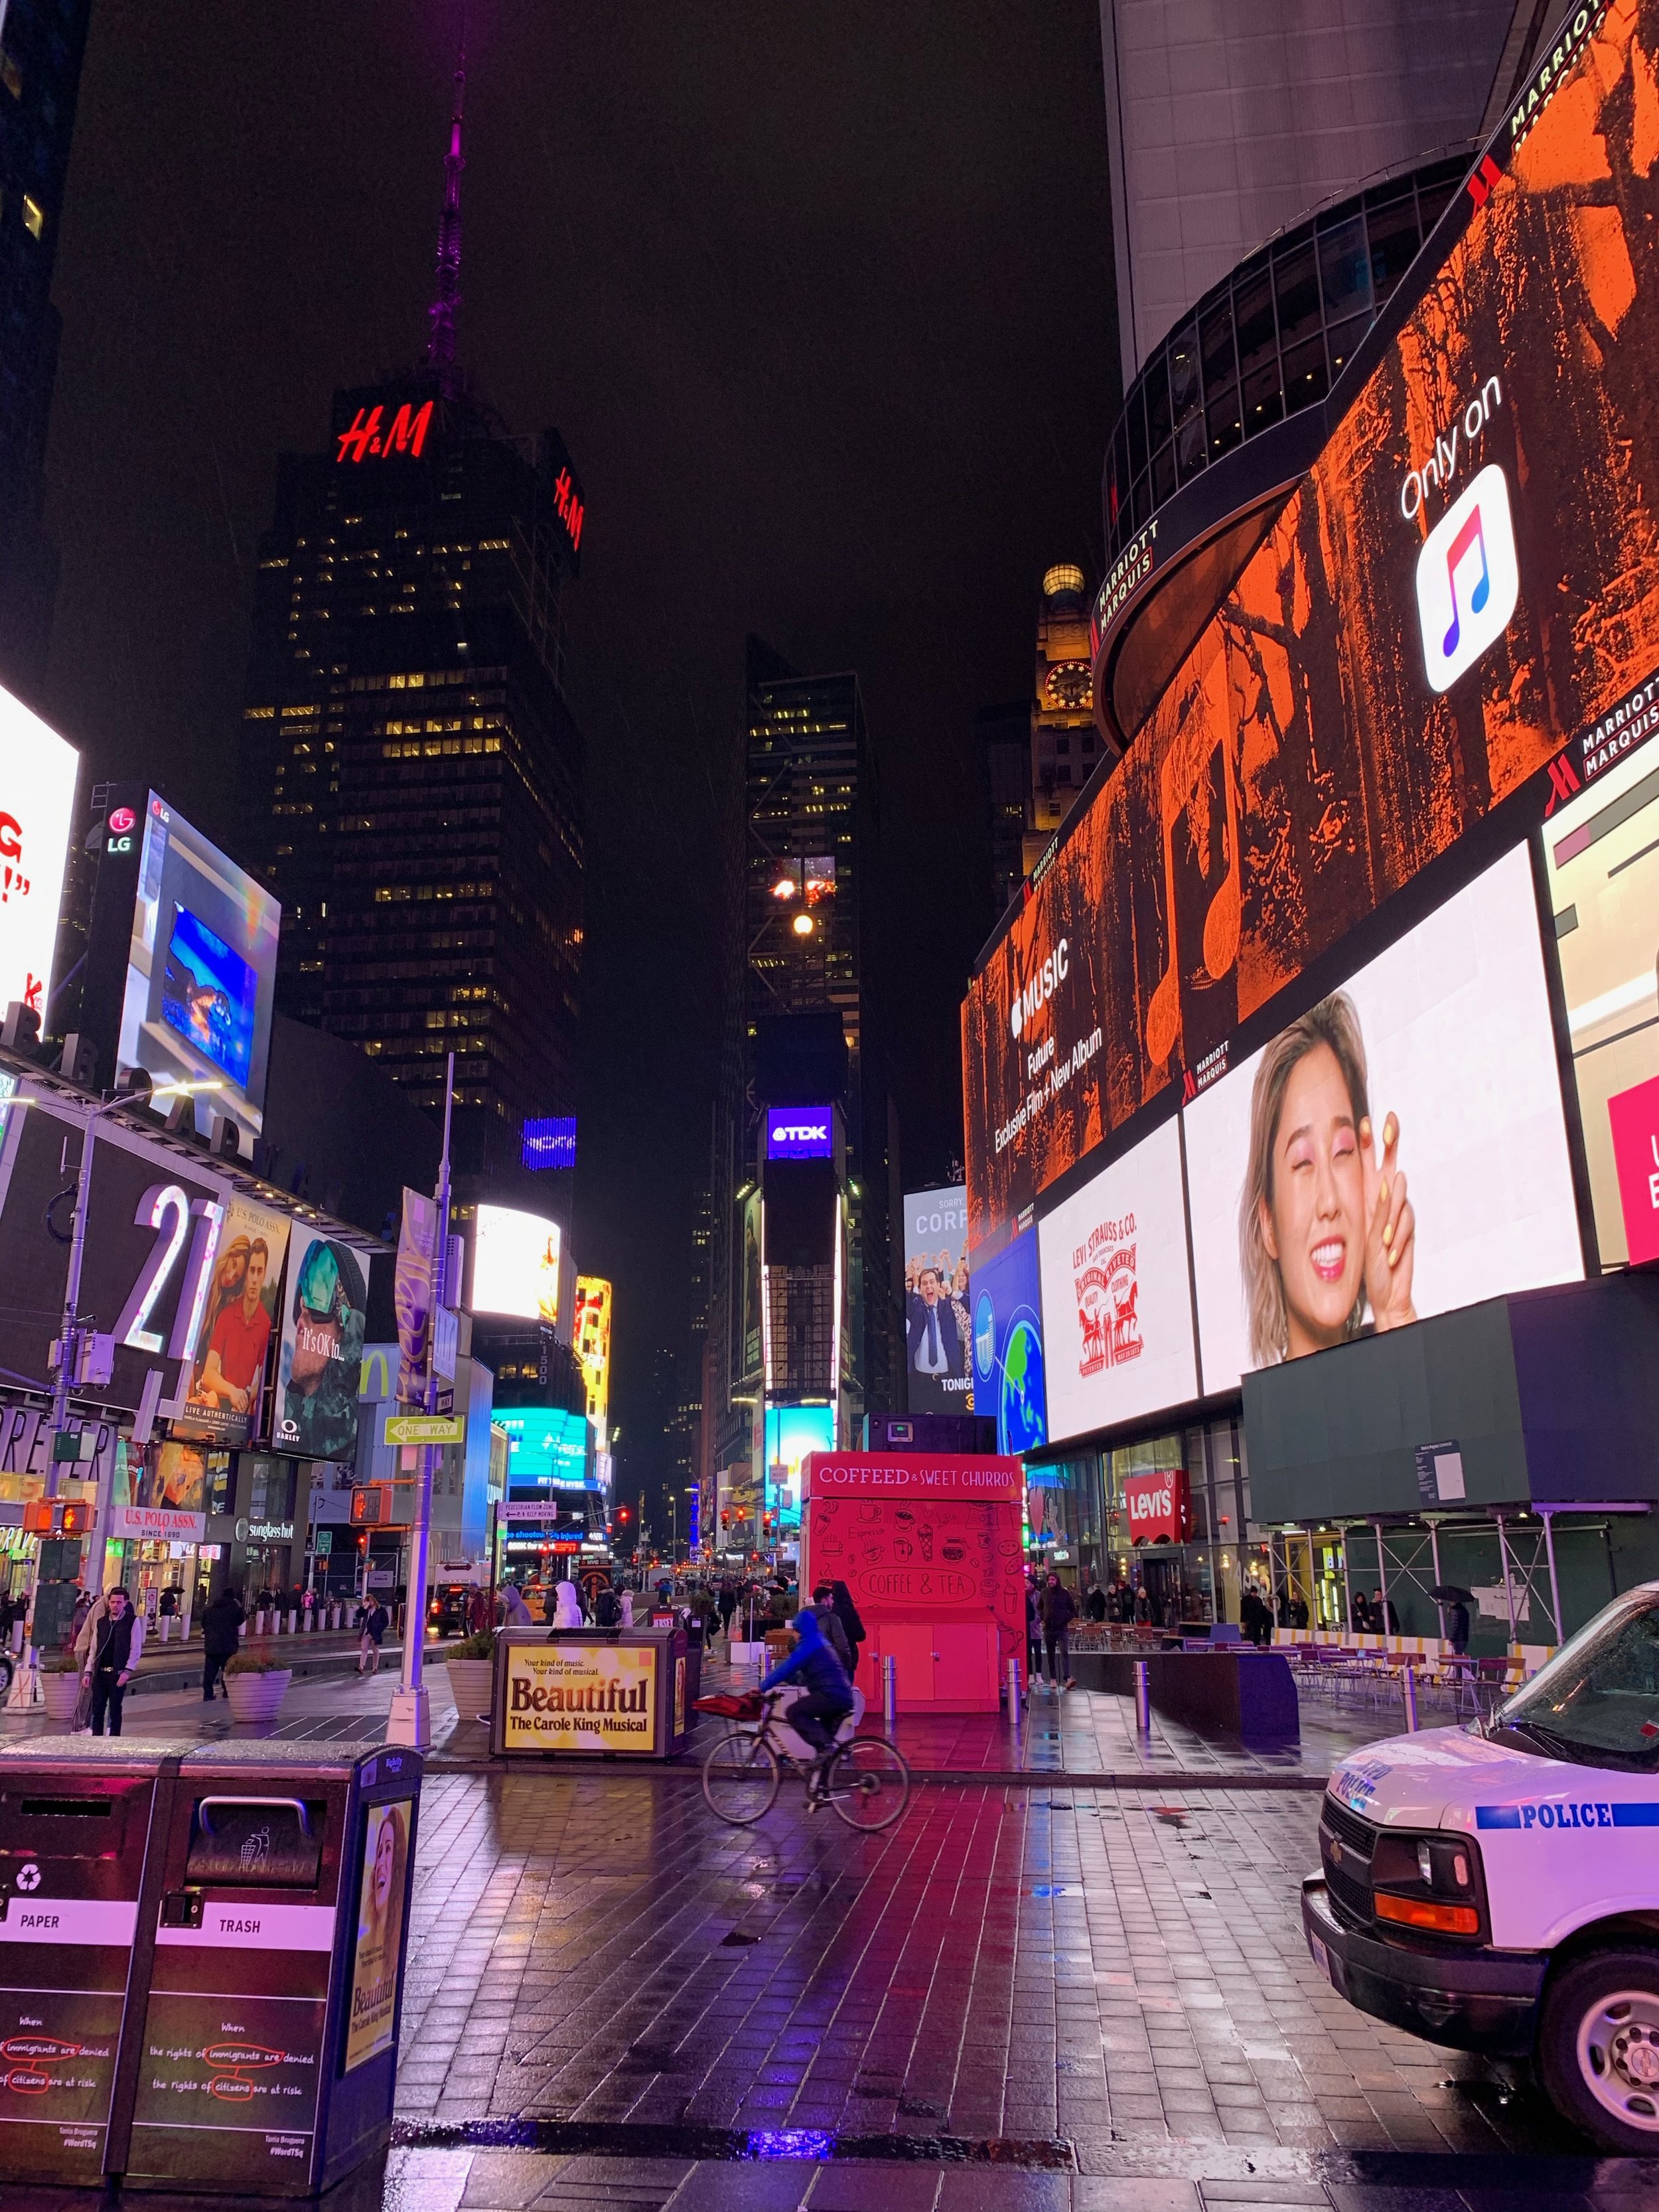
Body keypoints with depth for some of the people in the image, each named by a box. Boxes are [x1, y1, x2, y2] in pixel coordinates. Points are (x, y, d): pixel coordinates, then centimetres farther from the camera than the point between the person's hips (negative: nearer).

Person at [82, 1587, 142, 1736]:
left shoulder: (133, 1621, -4)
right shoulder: (101, 1622, 10)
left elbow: (136, 1649, -6)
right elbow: (94, 1650, 13)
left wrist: (127, 1671, -13)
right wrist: (88, 1672, 7)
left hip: (118, 1674, -4)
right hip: (100, 1673, 4)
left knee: (115, 1710, 0)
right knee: (97, 1709, 5)